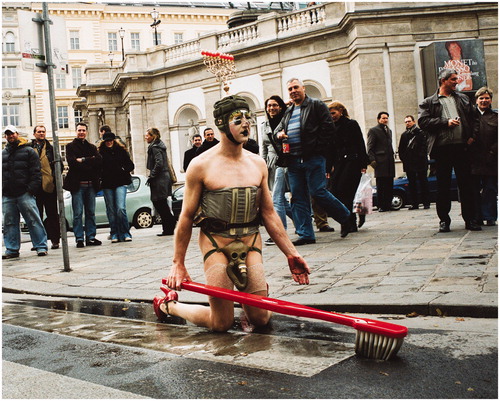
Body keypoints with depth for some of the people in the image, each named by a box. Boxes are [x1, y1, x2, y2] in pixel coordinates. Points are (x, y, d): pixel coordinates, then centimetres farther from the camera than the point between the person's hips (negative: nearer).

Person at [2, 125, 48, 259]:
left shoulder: (28, 151, 6)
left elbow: (36, 172, -1)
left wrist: (32, 188, -11)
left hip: (25, 194, -5)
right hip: (7, 196, 5)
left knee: (34, 220, -6)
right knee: (9, 223, 6)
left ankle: (41, 247, -2)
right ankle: (12, 249, 13)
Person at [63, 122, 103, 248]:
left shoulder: (92, 147, 18)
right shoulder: (70, 146, 7)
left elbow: (99, 160, -1)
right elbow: (72, 162, -10)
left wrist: (83, 160, -9)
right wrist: (90, 162, -8)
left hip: (91, 184, 4)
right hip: (77, 184, -3)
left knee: (91, 212, 5)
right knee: (78, 213, -5)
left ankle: (91, 237, 10)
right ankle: (79, 239, -1)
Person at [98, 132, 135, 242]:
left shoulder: (121, 151, 9)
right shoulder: (101, 153, 8)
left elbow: (130, 165, 10)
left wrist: (123, 170, -7)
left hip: (120, 183, -1)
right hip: (107, 184, 1)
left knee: (121, 209, -13)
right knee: (111, 211, 4)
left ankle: (125, 233, -3)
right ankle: (114, 234, 12)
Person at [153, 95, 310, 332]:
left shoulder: (258, 164, 8)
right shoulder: (202, 165, -5)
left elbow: (269, 214, 12)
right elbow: (186, 217, -2)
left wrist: (291, 254, 9)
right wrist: (178, 264, 0)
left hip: (251, 242, 4)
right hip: (216, 242, -4)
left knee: (260, 318, 0)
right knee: (221, 324, -2)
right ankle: (169, 304, 23)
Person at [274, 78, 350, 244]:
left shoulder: (316, 105, 3)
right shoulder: (288, 111, 22)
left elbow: (328, 128, -5)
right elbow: (278, 129, 27)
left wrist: (317, 148, -13)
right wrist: (278, 134, 2)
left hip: (313, 158, -6)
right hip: (293, 160, 7)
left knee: (318, 192, -11)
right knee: (298, 197, 3)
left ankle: (347, 218, 11)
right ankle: (305, 234, 8)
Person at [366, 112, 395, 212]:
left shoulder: (389, 131, 23)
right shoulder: (373, 130, 1)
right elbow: (369, 147, -5)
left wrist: (392, 154, 14)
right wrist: (372, 160, -14)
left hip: (390, 162, 6)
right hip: (380, 162, -6)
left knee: (389, 185, 4)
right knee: (381, 185, -5)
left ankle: (388, 205, 9)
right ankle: (381, 206, -2)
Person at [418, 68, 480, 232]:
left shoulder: (463, 99, 19)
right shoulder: (428, 102, 7)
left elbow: (474, 118, 18)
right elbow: (423, 121, -7)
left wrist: (472, 136, 2)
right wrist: (446, 122, -12)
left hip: (462, 146, 3)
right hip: (442, 148, -3)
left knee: (466, 184, 4)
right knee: (443, 186, 2)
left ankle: (469, 219, 11)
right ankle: (444, 219, 11)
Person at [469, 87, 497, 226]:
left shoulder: (496, 116, 10)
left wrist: (492, 153, -8)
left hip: (491, 161, 0)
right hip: (474, 160, 0)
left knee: (490, 190, 1)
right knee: (474, 190, 2)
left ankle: (489, 217, 7)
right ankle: (477, 218, 9)